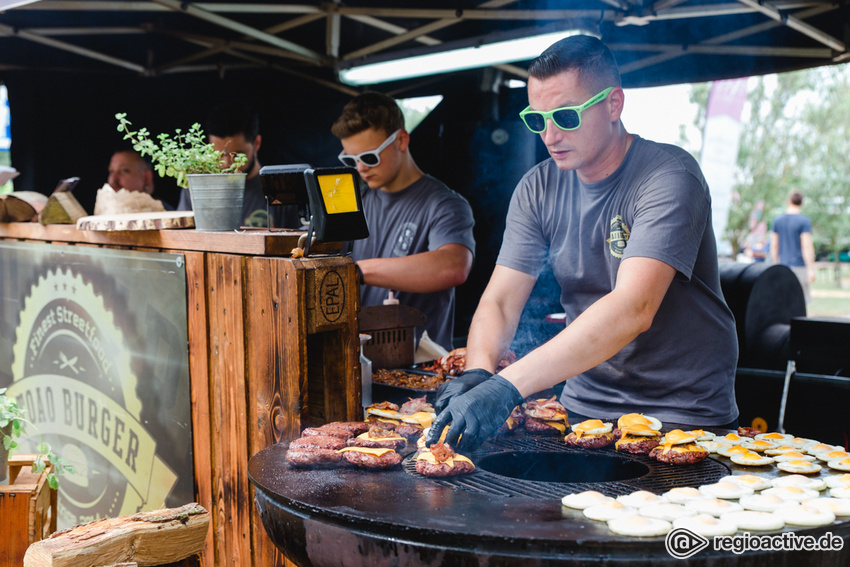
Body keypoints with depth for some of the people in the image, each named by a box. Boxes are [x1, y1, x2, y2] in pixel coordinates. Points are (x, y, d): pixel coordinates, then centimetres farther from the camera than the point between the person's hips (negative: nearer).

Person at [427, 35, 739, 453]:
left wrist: (507, 386, -38)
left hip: (685, 415, -4)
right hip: (584, 408, 5)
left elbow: (633, 310, -30)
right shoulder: (538, 188, 1)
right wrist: (478, 373, -25)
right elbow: (499, 302, -2)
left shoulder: (669, 177, -17)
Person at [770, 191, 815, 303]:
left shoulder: (777, 220, 6)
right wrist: (811, 269, -14)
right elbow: (807, 246, -15)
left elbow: (773, 246, 8)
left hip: (783, 265, 5)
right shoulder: (804, 221, -9)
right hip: (799, 267, -5)